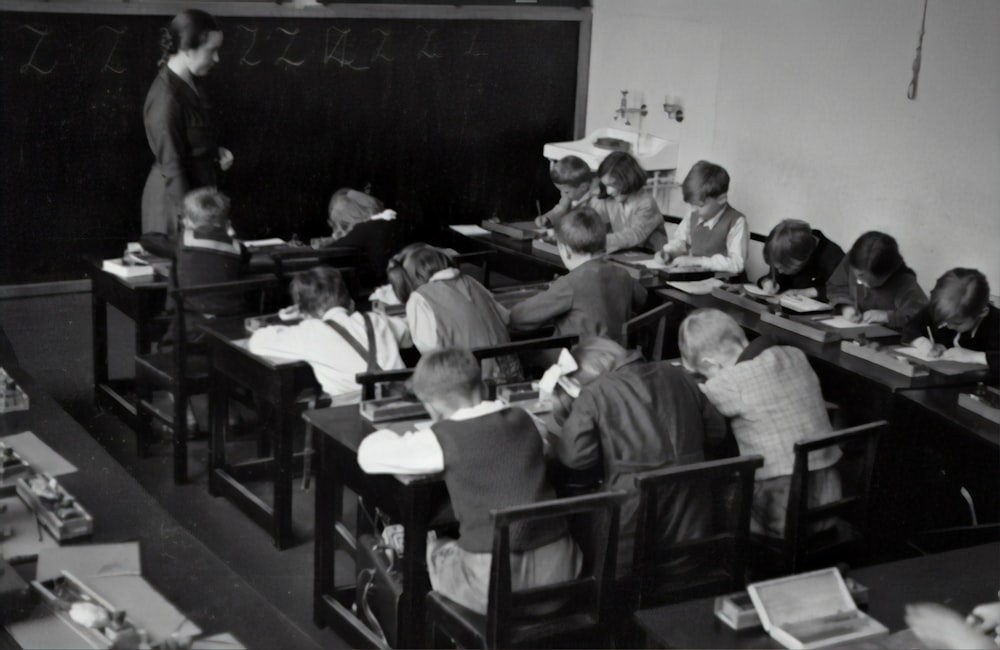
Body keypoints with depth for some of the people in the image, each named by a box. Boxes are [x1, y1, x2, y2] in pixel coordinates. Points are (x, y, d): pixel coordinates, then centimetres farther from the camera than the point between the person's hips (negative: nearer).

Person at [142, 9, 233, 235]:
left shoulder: (188, 82, 3)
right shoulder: (166, 98, -24)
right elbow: (172, 166, -22)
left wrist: (215, 151, 2)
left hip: (198, 188, 9)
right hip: (177, 197, -9)